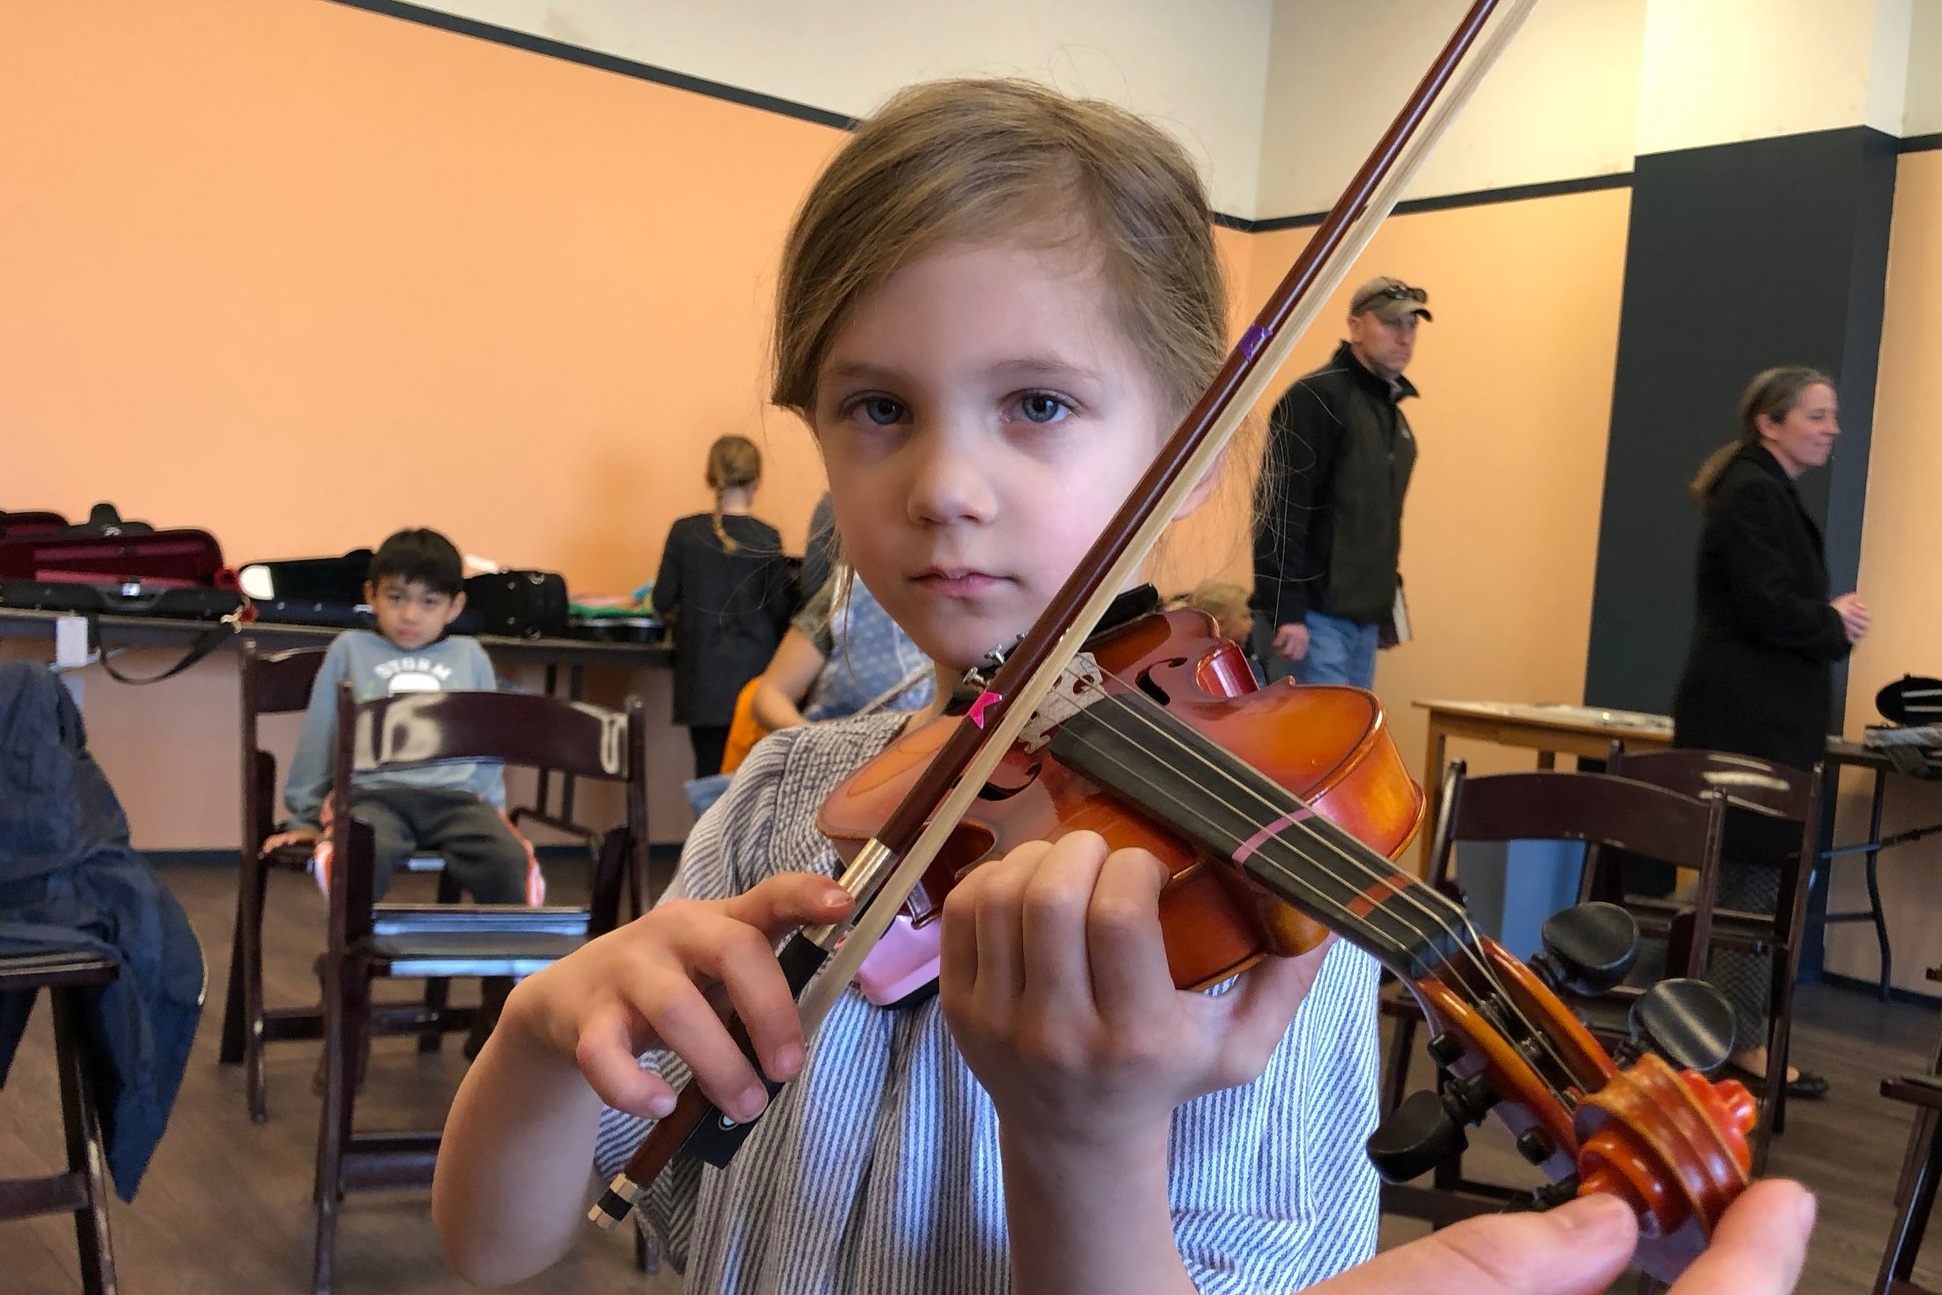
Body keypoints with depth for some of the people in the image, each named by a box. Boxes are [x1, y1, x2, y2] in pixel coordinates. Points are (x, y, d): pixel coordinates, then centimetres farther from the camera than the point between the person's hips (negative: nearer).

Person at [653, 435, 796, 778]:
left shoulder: (685, 532, -3)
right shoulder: (767, 539, -8)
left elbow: (663, 602, 2)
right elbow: (781, 611, -4)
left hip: (703, 677, 2)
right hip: (753, 673, -1)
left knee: (710, 771, 7)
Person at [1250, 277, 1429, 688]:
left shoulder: (1394, 414, 19)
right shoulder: (1317, 397, -9)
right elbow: (1278, 508, -17)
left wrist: (1384, 607, 19)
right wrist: (1285, 611, -22)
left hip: (1364, 621, 9)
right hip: (1311, 616, -9)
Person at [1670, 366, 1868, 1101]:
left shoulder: (1769, 493, 18)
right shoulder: (1754, 494, -13)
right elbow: (1768, 610, -22)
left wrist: (1831, 623, 1)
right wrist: (1836, 624, -5)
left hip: (1762, 715, 10)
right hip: (1748, 719, -10)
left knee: (1751, 876, 13)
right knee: (1754, 879, -4)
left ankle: (1737, 1034, 20)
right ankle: (1738, 1041, 5)